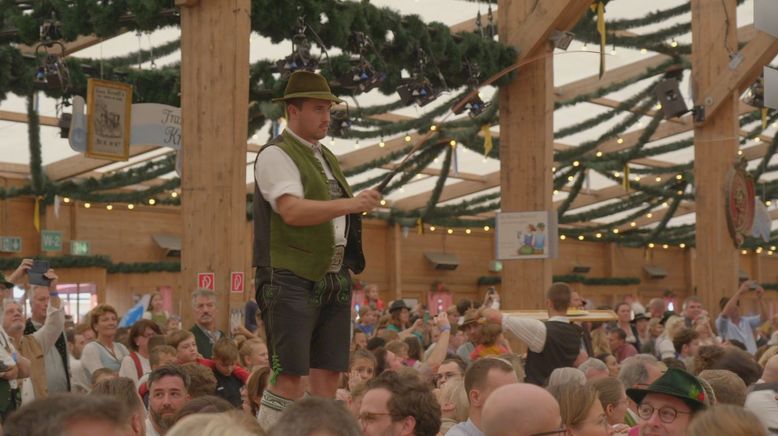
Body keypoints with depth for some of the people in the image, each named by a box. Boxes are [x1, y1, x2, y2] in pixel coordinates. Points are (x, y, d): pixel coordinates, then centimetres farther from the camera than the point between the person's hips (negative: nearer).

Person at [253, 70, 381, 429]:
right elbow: (292, 211, -21)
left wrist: (349, 265, 13)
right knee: (291, 375, -11)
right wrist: (350, 203, -27)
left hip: (333, 279, 8)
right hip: (292, 280, -8)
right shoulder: (276, 154, -6)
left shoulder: (326, 157, 21)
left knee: (329, 372, 6)